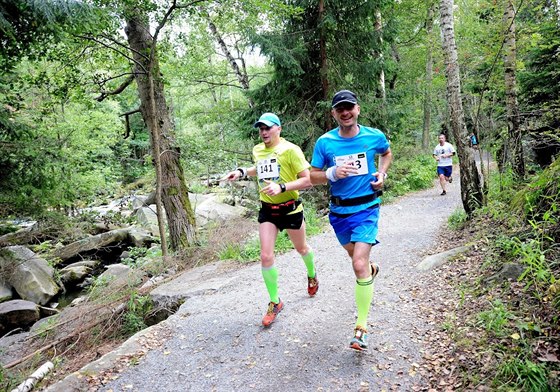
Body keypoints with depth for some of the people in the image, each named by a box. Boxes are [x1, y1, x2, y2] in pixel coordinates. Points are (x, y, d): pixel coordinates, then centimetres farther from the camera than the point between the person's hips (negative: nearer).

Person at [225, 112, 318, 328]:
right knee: (266, 256, -4)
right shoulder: (257, 150, 3)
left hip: (290, 208, -4)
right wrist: (242, 172, 10)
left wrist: (281, 187, -31)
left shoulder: (290, 150, -17)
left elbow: (307, 180, -20)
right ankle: (275, 302, 12)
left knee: (301, 248, 19)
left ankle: (312, 276, 52)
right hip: (267, 209, 4)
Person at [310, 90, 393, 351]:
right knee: (355, 256, 24)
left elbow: (387, 154, 18)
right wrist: (333, 173, -22)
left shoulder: (374, 136, -5)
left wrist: (382, 174, -1)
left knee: (359, 265, -15)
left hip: (367, 208, -3)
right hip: (339, 210, 3)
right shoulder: (324, 142, -7)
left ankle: (361, 327, -4)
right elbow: (313, 177, -2)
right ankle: (371, 269, 61)